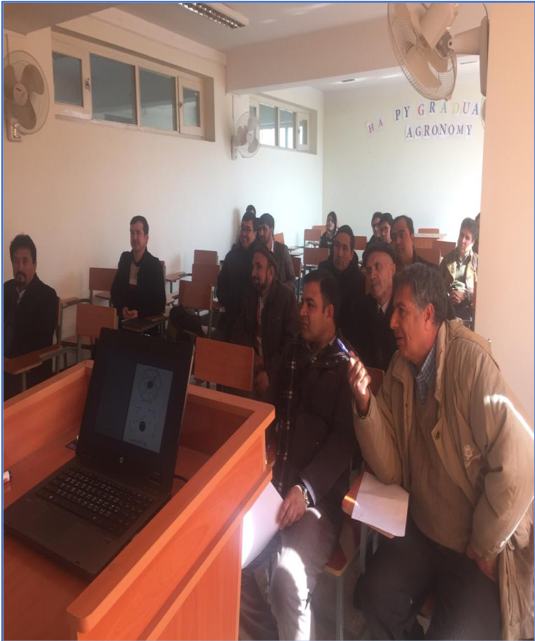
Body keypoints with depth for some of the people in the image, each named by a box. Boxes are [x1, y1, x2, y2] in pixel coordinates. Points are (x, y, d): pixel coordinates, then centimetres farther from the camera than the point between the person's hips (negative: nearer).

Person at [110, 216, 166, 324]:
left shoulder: (155, 265, -9)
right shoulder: (124, 258, 5)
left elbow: (160, 304, -8)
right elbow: (114, 290, 11)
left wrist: (140, 314, -20)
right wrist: (121, 308, -6)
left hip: (145, 319, -3)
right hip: (123, 317, 4)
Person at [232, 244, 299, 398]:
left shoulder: (287, 298, -10)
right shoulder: (249, 294, 9)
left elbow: (291, 344, -14)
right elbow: (238, 332, 8)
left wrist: (269, 372, -23)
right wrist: (252, 354, -11)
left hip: (275, 370, -5)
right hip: (252, 364, 5)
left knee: (265, 390, -28)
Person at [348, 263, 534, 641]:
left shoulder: (469, 360, -22)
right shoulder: (400, 369, -2)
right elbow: (391, 470, -3)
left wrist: (483, 547, -12)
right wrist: (364, 403, -19)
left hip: (481, 550, -4)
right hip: (423, 533, 5)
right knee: (377, 595, -12)